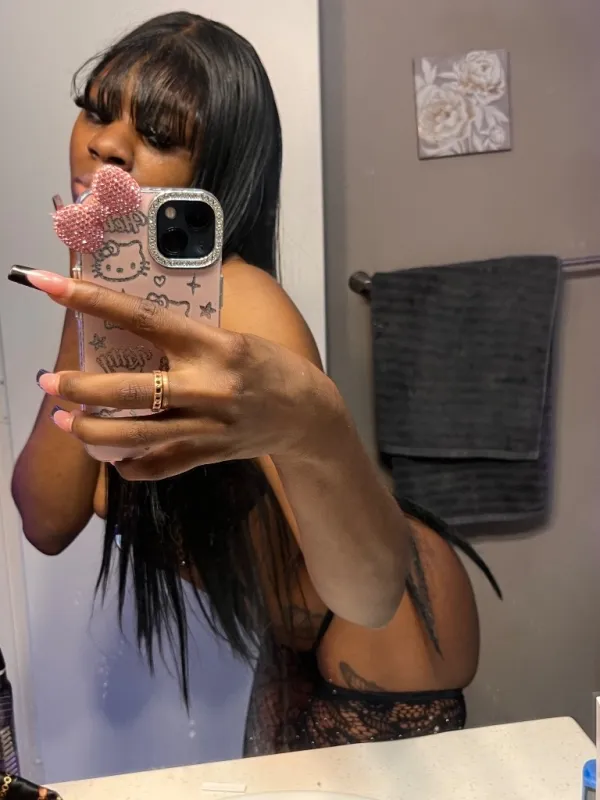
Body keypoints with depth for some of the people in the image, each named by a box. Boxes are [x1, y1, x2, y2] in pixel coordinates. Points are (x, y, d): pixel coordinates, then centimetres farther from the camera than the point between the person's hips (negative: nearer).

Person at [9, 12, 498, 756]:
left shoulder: (236, 301, -33)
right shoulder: (113, 288, -8)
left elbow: (371, 589, -45)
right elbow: (50, 521, -16)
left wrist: (311, 427, -66)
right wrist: (81, 315, -27)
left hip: (388, 636, -8)